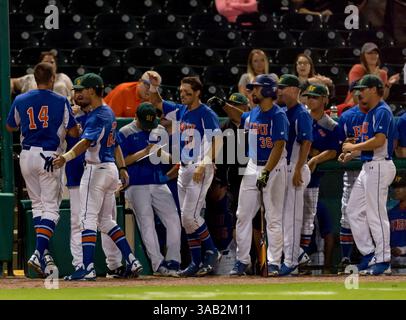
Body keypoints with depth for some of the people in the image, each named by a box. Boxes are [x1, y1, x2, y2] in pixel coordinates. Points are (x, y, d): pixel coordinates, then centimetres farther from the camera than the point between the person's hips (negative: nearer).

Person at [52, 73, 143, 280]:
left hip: (97, 169, -10)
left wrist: (66, 157, -46)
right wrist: (122, 168, 25)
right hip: (111, 169, 10)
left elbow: (86, 142, -32)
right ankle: (132, 262, 13)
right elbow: (115, 143, 21)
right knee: (106, 221, 16)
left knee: (88, 219, -11)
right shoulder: (109, 113, 15)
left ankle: (88, 268, -17)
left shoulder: (97, 117, -17)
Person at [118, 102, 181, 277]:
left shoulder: (160, 131, 13)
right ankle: (158, 264, -7)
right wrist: (145, 151, -18)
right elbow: (123, 161, -8)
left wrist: (162, 154, -9)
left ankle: (172, 262, -1)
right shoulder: (125, 133, -1)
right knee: (147, 224, -7)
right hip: (137, 185, -4)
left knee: (173, 221, -5)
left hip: (159, 183, 4)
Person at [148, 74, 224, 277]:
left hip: (201, 171, -8)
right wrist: (154, 87, 1)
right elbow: (157, 103, 21)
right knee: (186, 218, 6)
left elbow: (216, 140, -18)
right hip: (183, 169, 8)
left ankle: (212, 252, 0)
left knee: (190, 216, -14)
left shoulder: (206, 114, -10)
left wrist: (203, 165, -24)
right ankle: (197, 262, 11)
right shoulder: (180, 111, 13)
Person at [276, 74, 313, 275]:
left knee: (292, 216, -8)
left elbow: (306, 143, -18)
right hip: (281, 169, 10)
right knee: (281, 215, 13)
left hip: (294, 170, -10)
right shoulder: (282, 113, 15)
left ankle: (291, 262, -8)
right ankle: (282, 259, 20)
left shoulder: (301, 114, -11)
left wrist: (298, 170, -24)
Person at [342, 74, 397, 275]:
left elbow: (379, 140, -24)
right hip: (367, 167, 11)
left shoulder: (382, 111, -13)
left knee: (376, 214, -8)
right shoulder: (370, 112, 18)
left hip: (379, 166, -11)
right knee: (354, 211, 11)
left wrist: (354, 147, -14)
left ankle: (383, 260, -3)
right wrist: (352, 152, 10)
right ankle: (369, 254, 15)